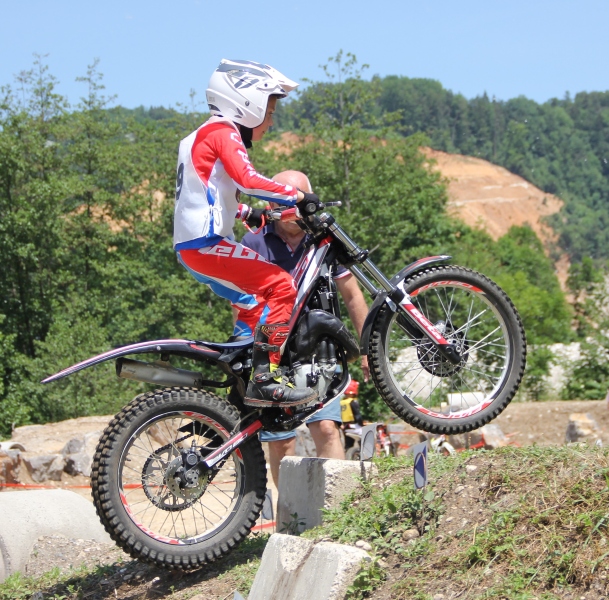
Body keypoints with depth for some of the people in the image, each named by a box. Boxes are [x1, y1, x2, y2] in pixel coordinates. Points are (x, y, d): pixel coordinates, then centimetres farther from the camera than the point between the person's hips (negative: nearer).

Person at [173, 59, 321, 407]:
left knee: (254, 305, 22)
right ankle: (266, 378, -20)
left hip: (192, 245, 11)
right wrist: (297, 196, -20)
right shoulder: (223, 133, -9)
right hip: (206, 243, -11)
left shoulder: (204, 136, 22)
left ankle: (243, 384, 24)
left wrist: (248, 214, 25)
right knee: (281, 286, -16)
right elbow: (248, 180, -24)